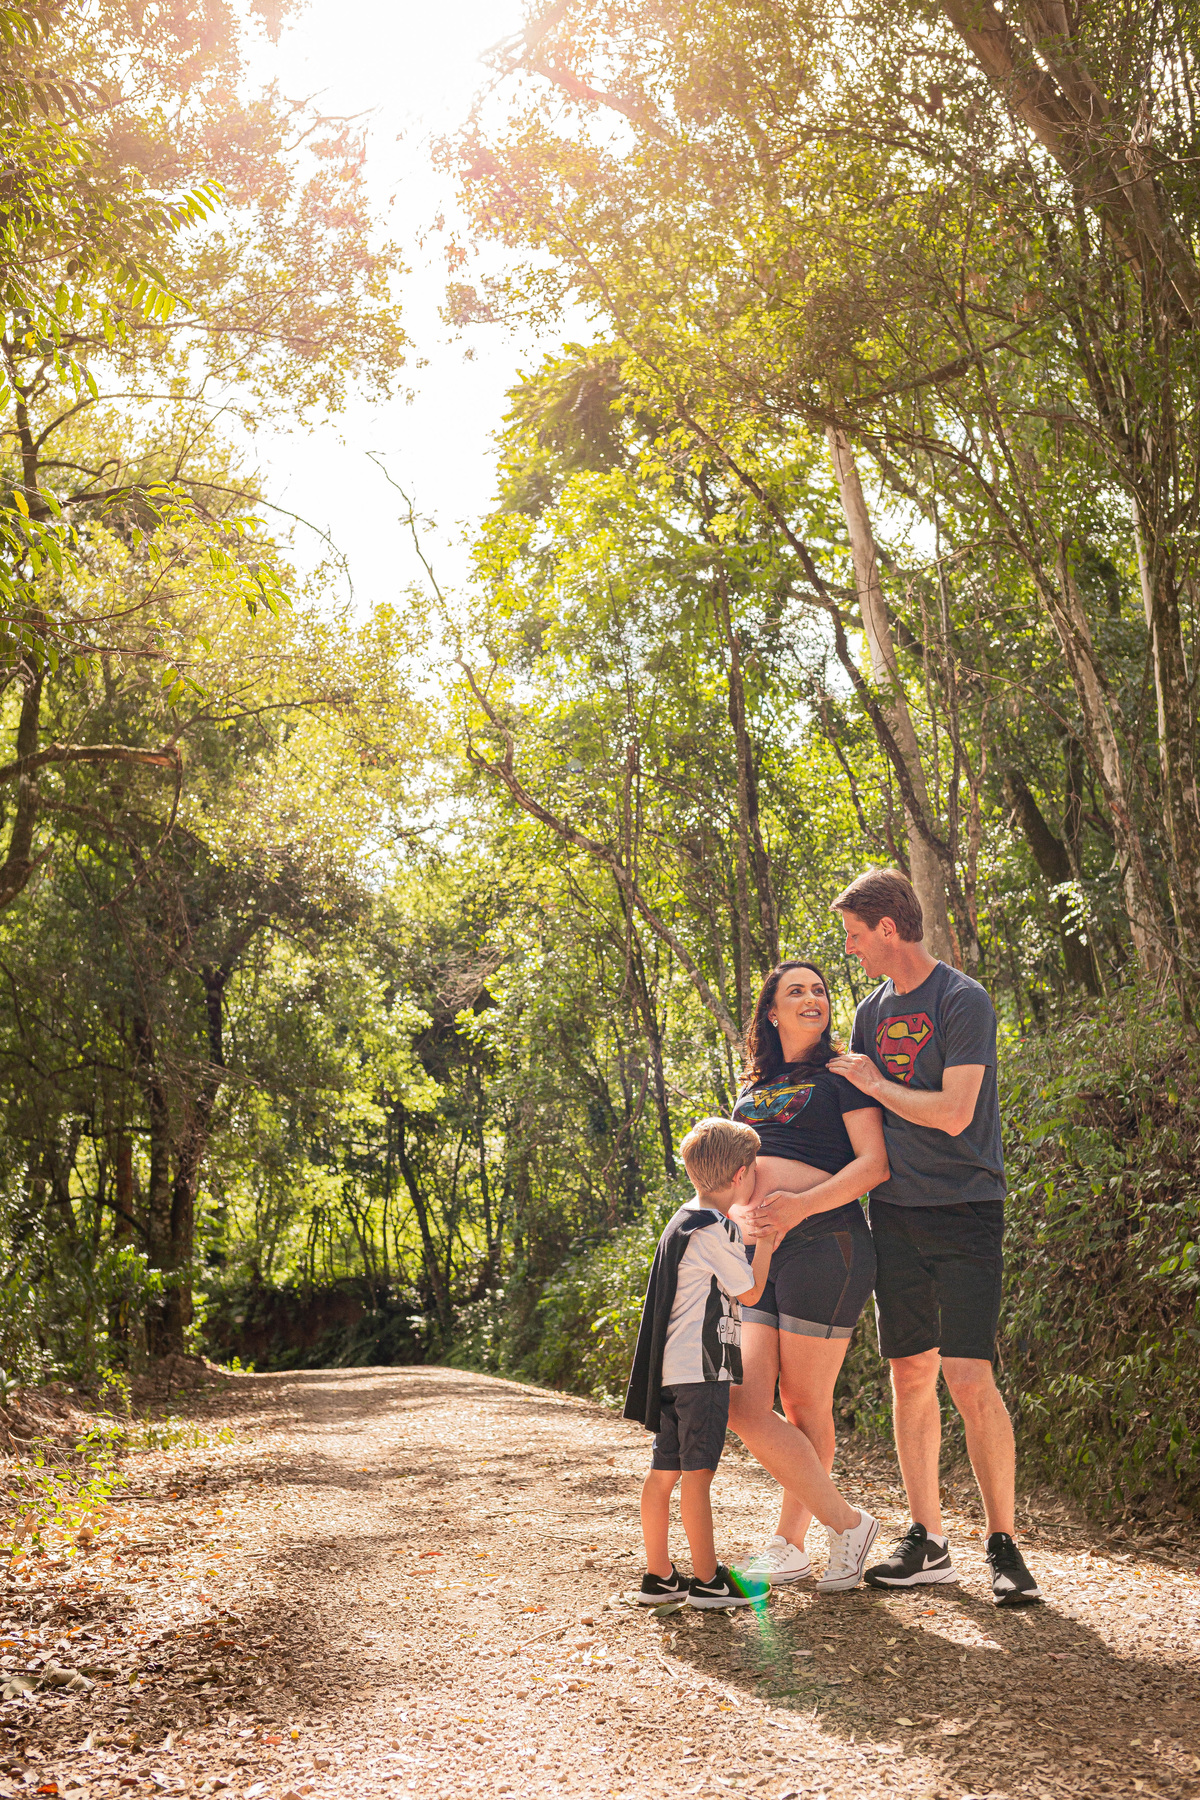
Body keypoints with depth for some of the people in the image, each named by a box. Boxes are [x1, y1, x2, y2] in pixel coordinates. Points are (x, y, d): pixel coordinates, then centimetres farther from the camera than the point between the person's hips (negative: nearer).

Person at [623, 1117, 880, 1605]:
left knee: (664, 1471, 10)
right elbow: (750, 1292, -4)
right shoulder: (715, 1230, -15)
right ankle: (707, 1580, 3)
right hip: (700, 1370, -10)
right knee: (698, 1473, -4)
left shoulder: (685, 1222, 15)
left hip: (671, 1371, 10)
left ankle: (658, 1575, 16)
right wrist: (766, 1240, 5)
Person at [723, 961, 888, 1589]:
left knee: (804, 1405, 1)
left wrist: (802, 1204, -19)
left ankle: (789, 1545, 14)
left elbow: (875, 1163, -8)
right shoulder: (754, 1086, 21)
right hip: (758, 1253, 7)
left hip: (823, 1242, -6)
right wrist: (733, 1214, 10)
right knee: (742, 1406, -1)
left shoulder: (840, 1073, 2)